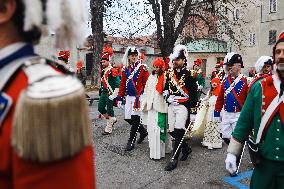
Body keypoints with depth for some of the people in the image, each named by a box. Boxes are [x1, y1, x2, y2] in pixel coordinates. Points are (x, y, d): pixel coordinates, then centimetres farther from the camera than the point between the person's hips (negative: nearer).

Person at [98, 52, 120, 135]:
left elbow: (117, 84, -18)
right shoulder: (103, 71, 11)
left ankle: (108, 129, 10)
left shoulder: (112, 71, -15)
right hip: (103, 93, 9)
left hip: (110, 94, -9)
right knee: (100, 108, 11)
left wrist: (113, 95, -20)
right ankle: (112, 119, 31)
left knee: (109, 111, 0)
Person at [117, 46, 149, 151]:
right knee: (128, 118, 9)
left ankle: (131, 141, 9)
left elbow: (147, 84, -8)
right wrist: (120, 98, 8)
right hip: (129, 97, 6)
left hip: (139, 97, -6)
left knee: (135, 119, -3)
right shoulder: (125, 69, 10)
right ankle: (143, 132, 31)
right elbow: (122, 84, 11)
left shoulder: (143, 67, -6)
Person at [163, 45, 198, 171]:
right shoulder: (170, 73, 9)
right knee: (172, 131, 10)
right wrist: (168, 96, -4)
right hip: (171, 106, 6)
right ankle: (186, 149, 33)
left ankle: (174, 159, 2)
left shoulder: (189, 75, -8)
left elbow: (194, 94, -8)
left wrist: (193, 112, -10)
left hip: (183, 106, -6)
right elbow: (166, 88, 19)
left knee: (179, 132, -8)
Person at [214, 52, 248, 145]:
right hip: (226, 114, 5)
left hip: (238, 115, -5)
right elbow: (220, 98, 9)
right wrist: (217, 113, 10)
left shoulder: (245, 81, -11)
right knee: (225, 137, 11)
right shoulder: (225, 80, 6)